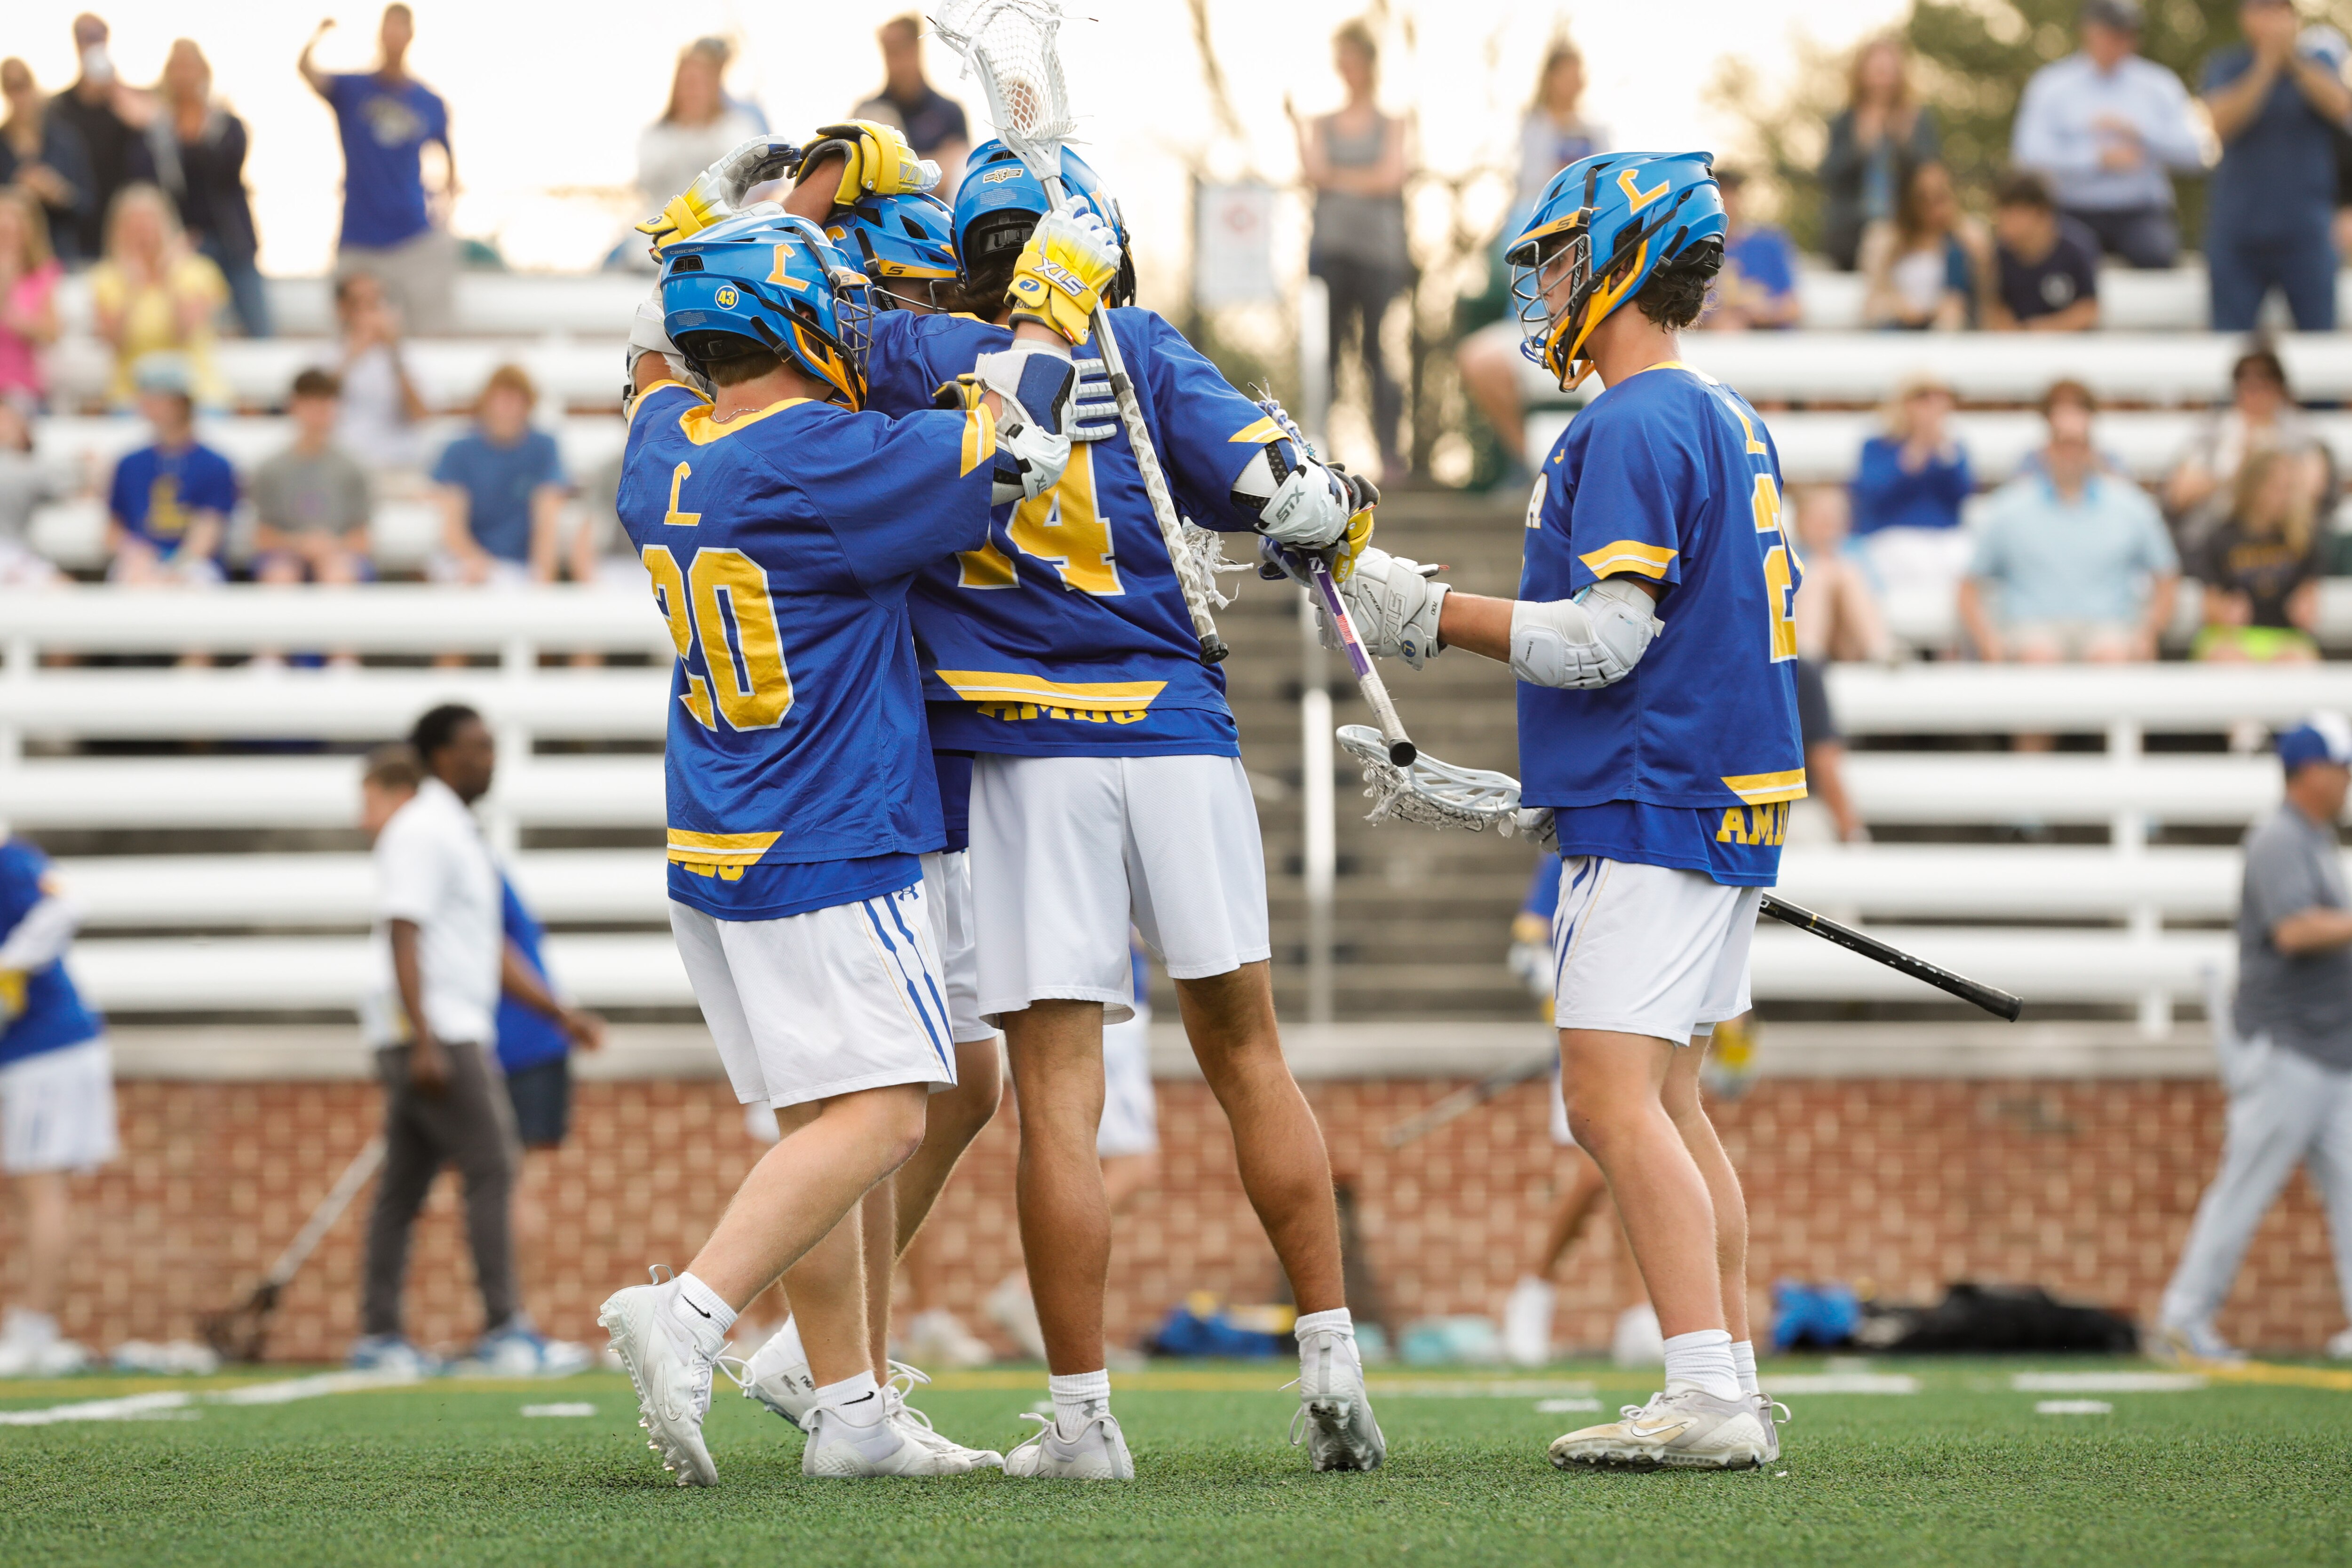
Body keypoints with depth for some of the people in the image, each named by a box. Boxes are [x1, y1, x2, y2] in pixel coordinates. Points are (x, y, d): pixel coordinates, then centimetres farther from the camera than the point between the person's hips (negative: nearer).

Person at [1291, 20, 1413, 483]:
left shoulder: (1394, 124, 11)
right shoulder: (1321, 124, 16)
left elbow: (1389, 176, -3)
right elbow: (1314, 171, 0)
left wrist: (1337, 178, -2)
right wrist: (1297, 126, -8)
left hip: (1380, 249, -2)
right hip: (1331, 248, 2)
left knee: (1376, 350, -6)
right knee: (1325, 350, -6)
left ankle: (1390, 454, -5)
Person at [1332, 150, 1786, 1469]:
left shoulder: (1635, 427, -13)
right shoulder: (1733, 424, 18)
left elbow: (1607, 637, -20)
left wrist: (1430, 614, -12)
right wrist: (1552, 796, 27)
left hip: (1652, 810, -10)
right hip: (1732, 803, 10)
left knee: (1613, 1097, -14)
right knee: (1665, 1101, 14)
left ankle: (1709, 1398, -20)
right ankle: (1735, 1394, 14)